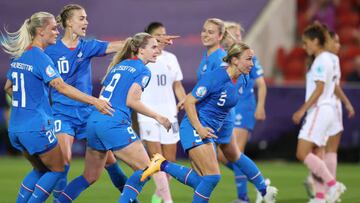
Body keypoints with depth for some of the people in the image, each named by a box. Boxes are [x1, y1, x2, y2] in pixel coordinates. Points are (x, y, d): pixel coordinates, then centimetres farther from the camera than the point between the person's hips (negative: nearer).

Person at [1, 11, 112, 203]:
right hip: (36, 127, -8)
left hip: (15, 128, 8)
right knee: (57, 170, 8)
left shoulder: (19, 56, 10)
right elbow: (62, 87, -25)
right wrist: (95, 101, -28)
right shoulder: (40, 57, -15)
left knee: (40, 169, 24)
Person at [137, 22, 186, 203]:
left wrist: (185, 102, 0)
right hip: (148, 115, -5)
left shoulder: (171, 58, 13)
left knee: (170, 160, 5)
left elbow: (177, 86, 17)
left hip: (169, 114, 5)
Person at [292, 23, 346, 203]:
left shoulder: (321, 60, -13)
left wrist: (302, 110, -17)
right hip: (325, 110, 10)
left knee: (302, 153, -13)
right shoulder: (328, 58, 17)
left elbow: (319, 89, -19)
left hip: (318, 110, -10)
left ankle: (333, 185, -14)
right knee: (314, 155, 8)